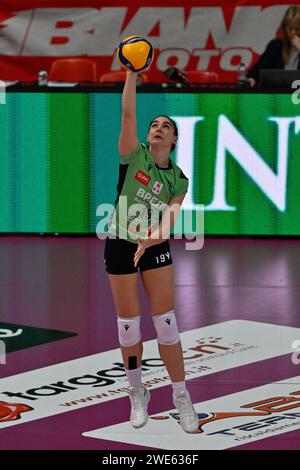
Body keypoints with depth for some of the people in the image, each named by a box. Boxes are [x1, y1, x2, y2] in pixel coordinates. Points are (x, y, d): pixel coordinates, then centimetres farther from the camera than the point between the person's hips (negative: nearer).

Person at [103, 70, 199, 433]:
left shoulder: (178, 181, -1)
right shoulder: (134, 155, -7)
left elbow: (167, 224, -10)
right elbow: (127, 112, -19)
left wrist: (148, 241, -30)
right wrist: (133, 70, -25)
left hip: (155, 248, 2)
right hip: (120, 245, -1)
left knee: (166, 321, -3)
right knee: (128, 324, 2)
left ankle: (181, 396, 6)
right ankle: (137, 394, 18)